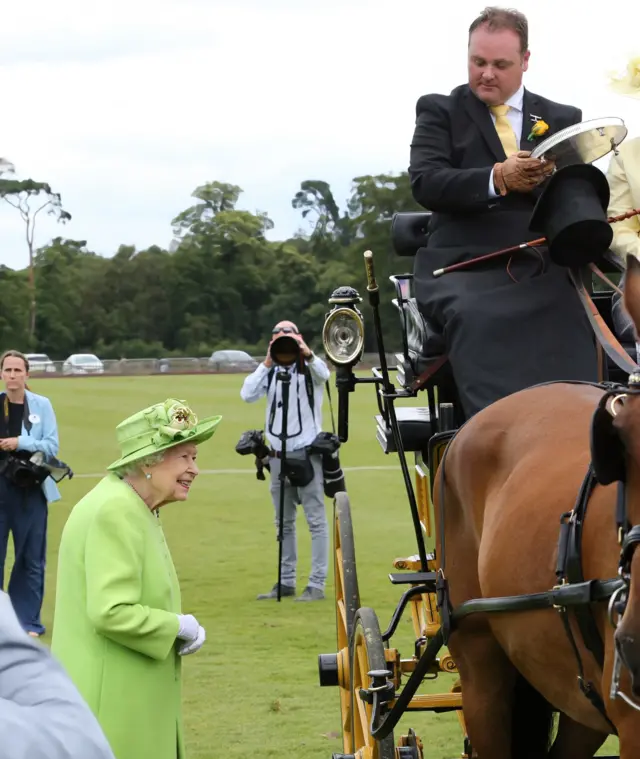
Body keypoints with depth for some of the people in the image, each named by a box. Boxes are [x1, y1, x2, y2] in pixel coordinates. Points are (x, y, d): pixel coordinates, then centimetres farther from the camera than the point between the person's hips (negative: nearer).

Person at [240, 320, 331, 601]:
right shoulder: (269, 372, 9)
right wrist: (267, 363, -12)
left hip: (307, 454, -5)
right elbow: (247, 395, -6)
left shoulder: (310, 367, -1)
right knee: (284, 522, 11)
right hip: (278, 456, 5)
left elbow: (323, 374, -24)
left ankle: (317, 584, -5)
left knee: (316, 520, -6)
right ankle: (286, 582, 19)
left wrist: (308, 354, -41)